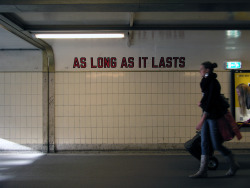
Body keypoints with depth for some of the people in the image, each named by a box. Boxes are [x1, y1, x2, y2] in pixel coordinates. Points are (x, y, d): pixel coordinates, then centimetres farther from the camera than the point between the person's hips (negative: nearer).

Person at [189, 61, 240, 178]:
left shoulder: (213, 83, -17)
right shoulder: (206, 82, 12)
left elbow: (210, 102, -22)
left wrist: (202, 120, -24)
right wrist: (202, 102, 1)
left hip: (214, 117, -9)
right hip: (207, 116, 9)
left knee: (216, 145, -2)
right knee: (204, 143, 4)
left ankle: (234, 165, 19)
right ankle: (203, 171, 5)